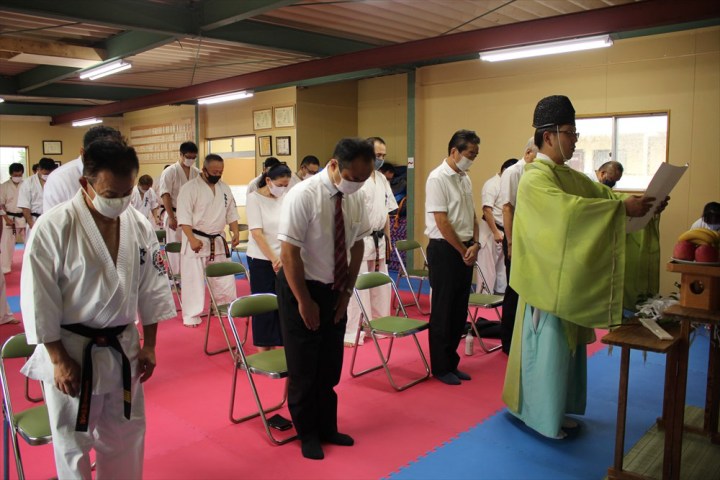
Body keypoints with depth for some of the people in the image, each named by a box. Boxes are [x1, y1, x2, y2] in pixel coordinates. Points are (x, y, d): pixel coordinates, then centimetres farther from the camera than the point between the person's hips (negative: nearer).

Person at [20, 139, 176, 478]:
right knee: (72, 442, 11)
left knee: (126, 435, 19)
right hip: (70, 349, -4)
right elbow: (39, 300, -14)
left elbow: (152, 288, 4)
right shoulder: (53, 228, -18)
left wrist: (149, 345, 6)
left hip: (123, 348, 4)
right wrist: (59, 359, -11)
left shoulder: (140, 226, -4)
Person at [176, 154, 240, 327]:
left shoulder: (224, 188, 8)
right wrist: (192, 239, -24)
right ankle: (192, 315, 12)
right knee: (193, 279, 0)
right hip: (196, 240, -6)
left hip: (218, 241, 6)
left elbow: (231, 213, 13)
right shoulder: (190, 188, -12)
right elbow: (184, 217, -17)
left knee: (225, 277, 14)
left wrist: (235, 233, 1)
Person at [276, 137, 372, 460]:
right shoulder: (303, 195, -22)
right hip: (301, 288, -5)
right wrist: (304, 301, -17)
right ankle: (307, 433, 29)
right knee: (303, 367, 8)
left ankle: (327, 427, 35)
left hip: (335, 290, 5)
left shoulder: (355, 199, -5)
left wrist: (347, 290, 0)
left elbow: (358, 244, 5)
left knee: (331, 366, 16)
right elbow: (289, 252, -21)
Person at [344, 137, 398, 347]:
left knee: (380, 287, 14)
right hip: (360, 240, -8)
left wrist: (387, 238, 16)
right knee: (357, 287, -4)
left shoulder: (382, 179, 13)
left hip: (378, 239, 8)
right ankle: (352, 332, 5)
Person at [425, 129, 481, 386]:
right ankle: (440, 368, 15)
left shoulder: (465, 178, 11)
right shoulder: (437, 178, -13)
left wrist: (475, 244, 0)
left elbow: (472, 214, 14)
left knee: (460, 309, 13)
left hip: (465, 250, 8)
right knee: (443, 310, 2)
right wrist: (463, 251, -10)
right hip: (444, 250, -8)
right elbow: (442, 221, -16)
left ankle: (452, 362, 26)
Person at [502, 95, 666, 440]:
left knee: (567, 344, 17)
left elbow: (603, 193, 13)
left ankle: (556, 410, 31)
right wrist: (623, 208, -31)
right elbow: (571, 209, -31)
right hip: (548, 280, -9)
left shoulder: (570, 176, 13)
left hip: (570, 280, 9)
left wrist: (640, 202, -4)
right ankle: (542, 417, 17)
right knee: (547, 346, 1)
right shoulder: (535, 178, -16)